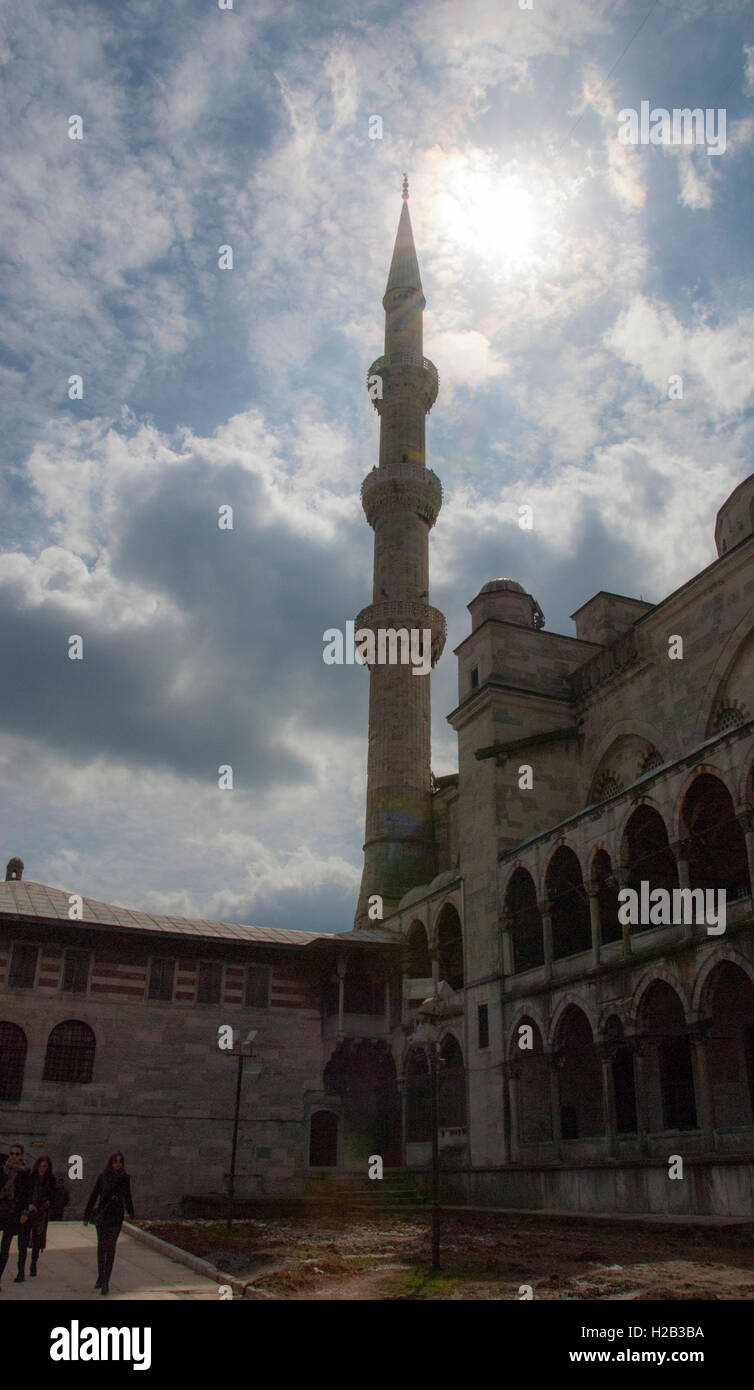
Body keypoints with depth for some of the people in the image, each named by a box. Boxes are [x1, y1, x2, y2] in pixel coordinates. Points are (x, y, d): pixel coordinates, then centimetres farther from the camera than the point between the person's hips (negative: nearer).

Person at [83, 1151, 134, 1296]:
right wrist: (87, 1215, 0)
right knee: (101, 1246, 13)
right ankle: (101, 1277, 27)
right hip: (101, 1214, 0)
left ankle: (105, 1282, -2)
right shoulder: (102, 1176, -3)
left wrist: (130, 1214, 25)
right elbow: (94, 1196, 1)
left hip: (116, 1216, 0)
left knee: (110, 1247, -4)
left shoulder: (125, 1178, 2)